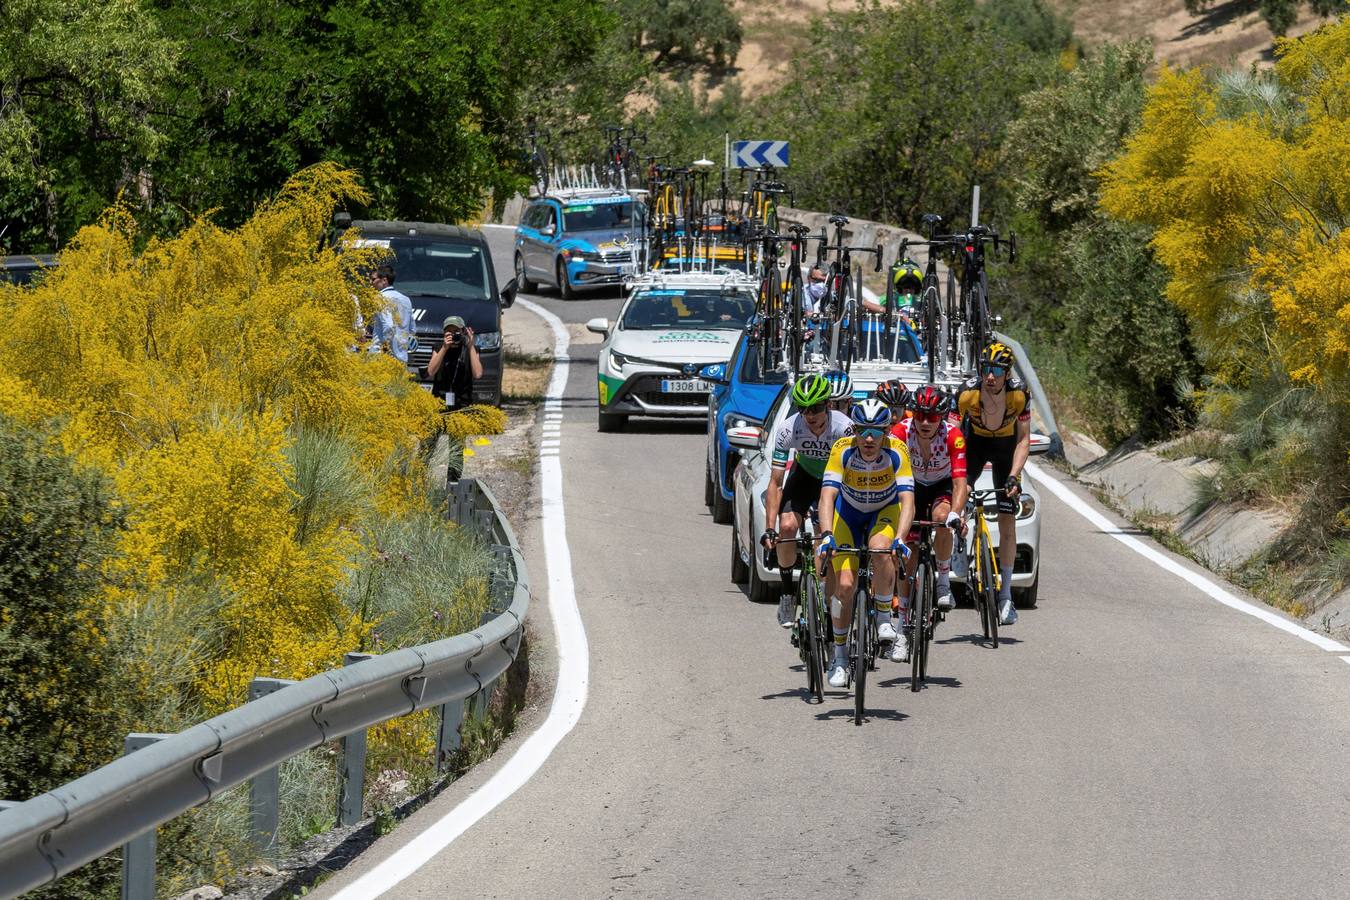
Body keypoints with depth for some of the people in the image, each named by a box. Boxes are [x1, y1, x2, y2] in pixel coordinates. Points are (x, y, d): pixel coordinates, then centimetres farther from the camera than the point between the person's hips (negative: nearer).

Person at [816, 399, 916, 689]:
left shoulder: (896, 453, -29)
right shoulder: (843, 450, -29)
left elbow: (907, 500, -35)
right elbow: (827, 495, -36)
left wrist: (900, 538, -51)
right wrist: (827, 535, -51)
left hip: (886, 511, -1)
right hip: (849, 512, 1)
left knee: (879, 549, -35)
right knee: (844, 584, -13)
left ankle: (885, 615, -12)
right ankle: (840, 656, 7)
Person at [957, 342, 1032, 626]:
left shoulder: (1020, 394, -27)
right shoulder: (968, 393, -29)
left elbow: (1023, 440, -20)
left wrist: (1014, 475, -32)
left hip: (1006, 446, -1)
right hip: (975, 443, 1)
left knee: (1007, 522, -6)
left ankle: (1006, 596, -2)